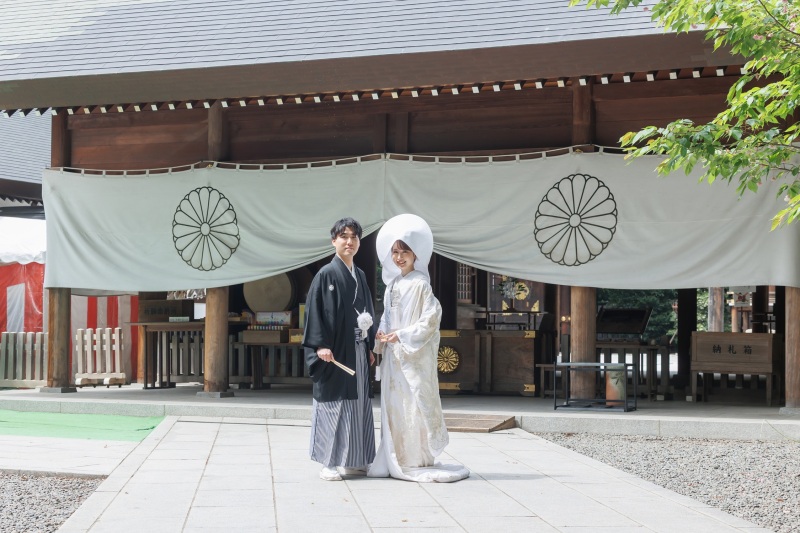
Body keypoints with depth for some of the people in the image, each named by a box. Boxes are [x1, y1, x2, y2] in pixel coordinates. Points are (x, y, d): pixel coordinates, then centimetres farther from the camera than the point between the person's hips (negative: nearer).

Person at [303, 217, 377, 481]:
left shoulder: (360, 276, 14)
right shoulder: (326, 274, -6)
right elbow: (315, 310, -11)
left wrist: (369, 346, 14)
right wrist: (321, 345, -18)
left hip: (357, 350, 7)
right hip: (335, 350, -7)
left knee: (358, 402, 8)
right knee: (333, 402, -4)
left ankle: (352, 460, 15)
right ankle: (329, 462, 1)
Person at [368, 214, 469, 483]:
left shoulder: (420, 284, -9)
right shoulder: (392, 284, 13)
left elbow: (431, 319, -15)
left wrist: (402, 336, -15)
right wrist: (382, 334, 1)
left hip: (415, 355, -7)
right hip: (393, 355, 7)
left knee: (415, 404, -6)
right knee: (393, 405, 8)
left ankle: (417, 461, 0)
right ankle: (395, 460, 14)